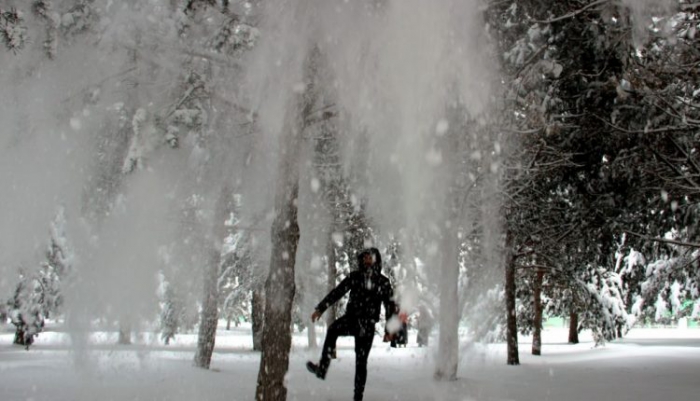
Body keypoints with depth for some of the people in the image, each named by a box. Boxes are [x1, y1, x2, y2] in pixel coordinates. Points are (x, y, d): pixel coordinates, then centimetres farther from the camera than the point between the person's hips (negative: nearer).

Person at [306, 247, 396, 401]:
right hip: (351, 318, 2)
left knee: (361, 363, -2)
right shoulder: (354, 276, 5)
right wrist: (320, 308, -6)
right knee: (333, 329, -27)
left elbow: (390, 306, 5)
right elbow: (337, 292, 2)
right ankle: (322, 368, -28)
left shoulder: (383, 282, 1)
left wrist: (389, 330, 1)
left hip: (367, 325, -2)